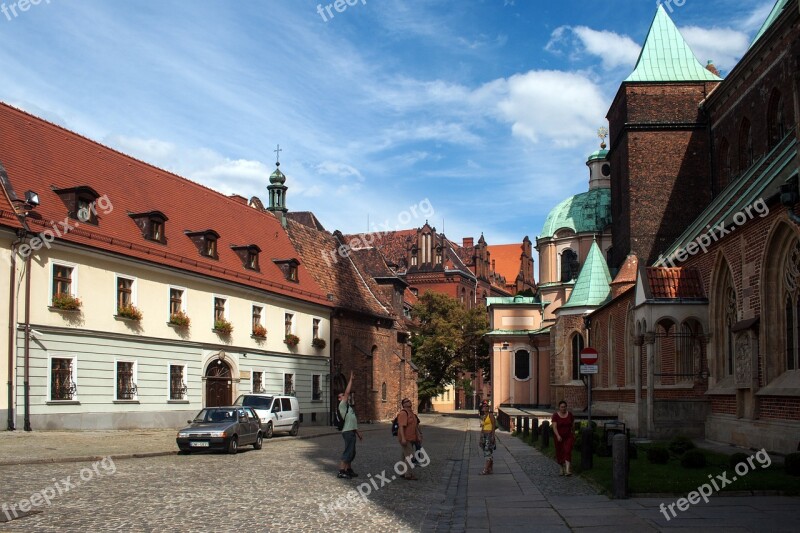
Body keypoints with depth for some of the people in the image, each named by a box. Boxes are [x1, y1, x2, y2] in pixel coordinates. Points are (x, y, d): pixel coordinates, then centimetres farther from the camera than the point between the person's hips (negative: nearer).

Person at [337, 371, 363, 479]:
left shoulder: (348, 407, 20)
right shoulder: (342, 405, -7)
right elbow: (347, 392, -17)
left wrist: (358, 432, 23)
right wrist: (351, 379, -14)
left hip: (351, 431, 10)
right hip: (348, 432, -10)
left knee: (351, 452, 14)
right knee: (348, 452, -11)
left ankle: (348, 470, 22)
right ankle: (341, 471, -10)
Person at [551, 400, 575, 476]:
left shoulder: (569, 414, -1)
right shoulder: (555, 415, -9)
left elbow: (573, 424, 15)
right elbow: (554, 427, -16)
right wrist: (558, 435, -28)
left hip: (569, 436, 0)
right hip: (559, 437, 0)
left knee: (567, 451, -15)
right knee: (560, 453, 9)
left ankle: (567, 470, -24)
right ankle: (562, 469, 31)